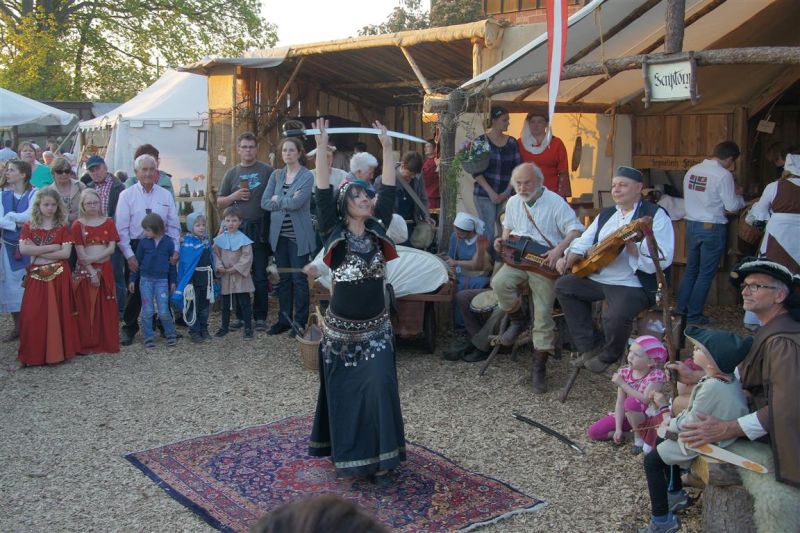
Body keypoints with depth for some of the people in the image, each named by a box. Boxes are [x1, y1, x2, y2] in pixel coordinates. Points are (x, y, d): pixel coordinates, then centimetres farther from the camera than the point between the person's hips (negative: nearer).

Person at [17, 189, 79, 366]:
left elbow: (66, 253, -9)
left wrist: (37, 251, -11)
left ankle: (58, 351, 11)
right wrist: (51, 247, -13)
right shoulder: (28, 227, 5)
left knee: (57, 313, 1)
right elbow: (23, 249, -9)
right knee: (33, 315, -2)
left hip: (58, 276, -1)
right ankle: (34, 354, 6)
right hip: (36, 276, 1)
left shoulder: (62, 228, 3)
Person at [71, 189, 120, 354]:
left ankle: (108, 342, 10)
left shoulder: (108, 222, 6)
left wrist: (93, 258, -14)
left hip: (105, 269, 2)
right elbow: (80, 253, -6)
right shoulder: (78, 225, 0)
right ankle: (88, 344, 6)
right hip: (85, 270, -2)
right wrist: (91, 272, -13)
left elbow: (112, 248, -3)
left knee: (106, 308, 3)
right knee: (87, 307, 1)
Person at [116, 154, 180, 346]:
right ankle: (129, 328, 20)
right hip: (135, 247, -2)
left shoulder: (165, 195, 5)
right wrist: (129, 255, -11)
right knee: (134, 290, 5)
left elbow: (174, 226, 7)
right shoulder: (127, 195, -2)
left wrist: (175, 250, -2)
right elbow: (121, 228, -6)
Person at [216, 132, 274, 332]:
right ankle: (241, 315, 17)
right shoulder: (231, 174, 13)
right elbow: (220, 203, 15)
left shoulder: (267, 171, 3)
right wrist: (234, 196, -5)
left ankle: (260, 317, 7)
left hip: (260, 230, -3)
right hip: (237, 229, 3)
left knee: (260, 276, 0)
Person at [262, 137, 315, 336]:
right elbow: (265, 203, 0)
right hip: (279, 235, 5)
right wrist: (287, 202, -11)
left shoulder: (307, 176, -7)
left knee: (299, 279, 0)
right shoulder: (276, 175, 9)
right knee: (283, 278, 11)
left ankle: (300, 321, 9)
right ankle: (284, 318, 20)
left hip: (298, 235, -5)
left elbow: (296, 203, -19)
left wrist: (277, 199, -4)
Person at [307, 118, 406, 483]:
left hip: (376, 329, 2)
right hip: (340, 329, -2)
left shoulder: (377, 230, 2)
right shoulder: (334, 234, -5)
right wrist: (321, 148, -20)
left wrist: (387, 148, -2)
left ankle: (379, 458, 4)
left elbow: (389, 190, 0)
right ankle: (345, 451, 26)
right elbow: (322, 195, -14)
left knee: (379, 388, -8)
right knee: (342, 392, 8)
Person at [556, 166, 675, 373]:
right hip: (597, 279, 8)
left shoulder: (655, 215, -6)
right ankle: (587, 349, 9)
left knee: (616, 316, -33)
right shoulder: (606, 214, 16)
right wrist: (568, 258, -5)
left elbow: (663, 259, -18)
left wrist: (631, 245, -29)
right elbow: (585, 242, 16)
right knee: (564, 286, 6)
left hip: (633, 285, -8)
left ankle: (607, 356, 3)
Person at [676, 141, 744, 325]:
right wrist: (741, 199, 9)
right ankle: (694, 315, 10)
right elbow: (732, 206, -12)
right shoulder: (723, 175, -16)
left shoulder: (692, 170, 2)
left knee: (690, 269, 18)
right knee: (706, 274, 5)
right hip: (712, 228, -6)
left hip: (692, 225, 6)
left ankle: (681, 309, 22)